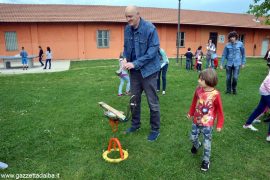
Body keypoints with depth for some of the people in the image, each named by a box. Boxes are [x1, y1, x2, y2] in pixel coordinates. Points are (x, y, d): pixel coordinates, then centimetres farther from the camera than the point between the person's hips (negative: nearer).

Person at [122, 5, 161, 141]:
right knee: (134, 99, 15)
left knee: (152, 102, 3)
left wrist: (135, 63, -23)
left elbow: (153, 50, -19)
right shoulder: (127, 29, 1)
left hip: (148, 70, -5)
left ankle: (155, 130, 19)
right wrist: (125, 58, -5)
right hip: (134, 70, 6)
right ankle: (135, 124, 34)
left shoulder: (150, 28, -16)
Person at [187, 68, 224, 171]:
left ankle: (206, 160, 28)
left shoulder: (215, 94, -22)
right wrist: (191, 113, 19)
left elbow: (219, 110, -10)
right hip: (196, 121, 5)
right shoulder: (198, 90, -10)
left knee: (207, 143, 6)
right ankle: (196, 145, 54)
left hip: (207, 124, -4)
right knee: (193, 138, 19)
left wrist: (219, 125, -6)